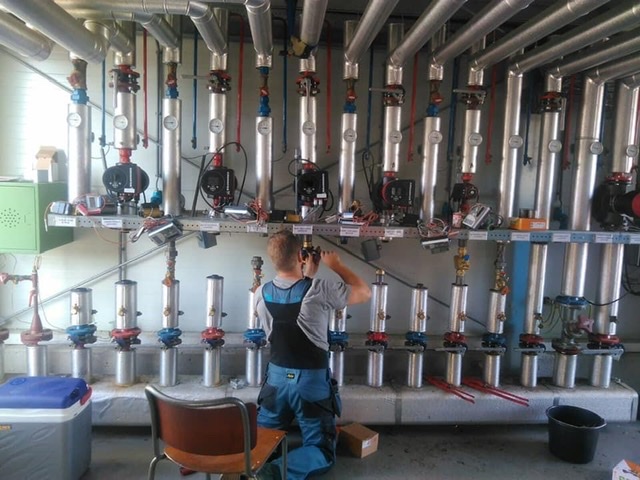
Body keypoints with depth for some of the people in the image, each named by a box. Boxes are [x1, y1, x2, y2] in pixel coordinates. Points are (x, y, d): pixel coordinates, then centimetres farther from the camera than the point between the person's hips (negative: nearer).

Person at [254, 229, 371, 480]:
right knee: (322, 451, 10)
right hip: (312, 381, -4)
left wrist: (307, 275, 18)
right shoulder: (320, 290, -21)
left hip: (277, 377, 4)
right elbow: (364, 292, -5)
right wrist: (336, 265, 1)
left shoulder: (261, 293, -7)